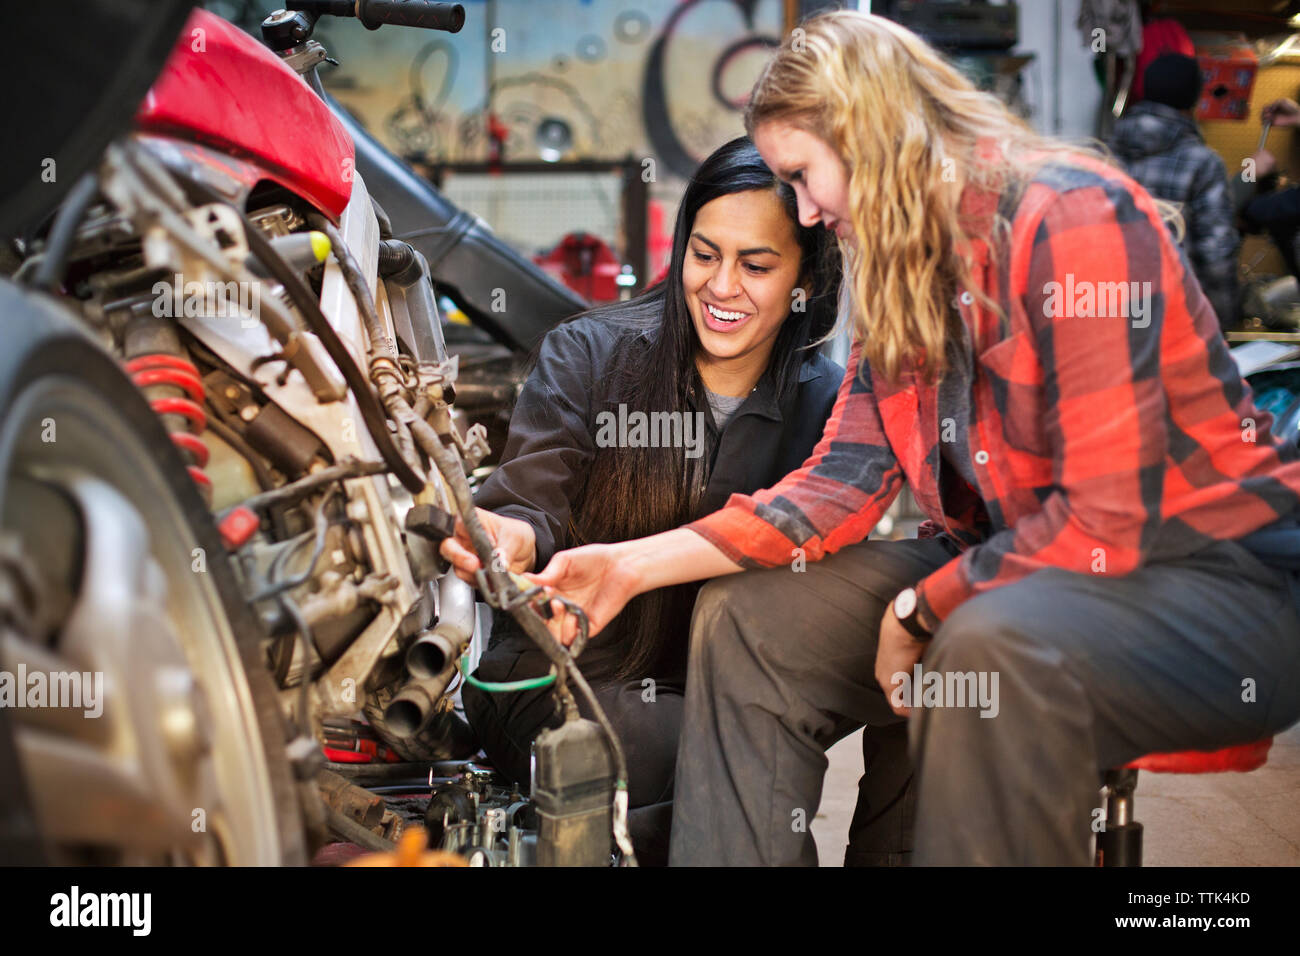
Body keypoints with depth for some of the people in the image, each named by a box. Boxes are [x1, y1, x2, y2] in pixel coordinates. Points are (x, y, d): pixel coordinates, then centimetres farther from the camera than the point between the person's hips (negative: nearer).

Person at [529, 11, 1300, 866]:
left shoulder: (1073, 215, -19)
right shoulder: (901, 268, 7)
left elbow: (1108, 521, -23)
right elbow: (844, 481, 1)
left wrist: (919, 609, -13)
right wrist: (636, 564, -6)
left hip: (1221, 576, -8)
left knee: (994, 646, -38)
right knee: (749, 619, -3)